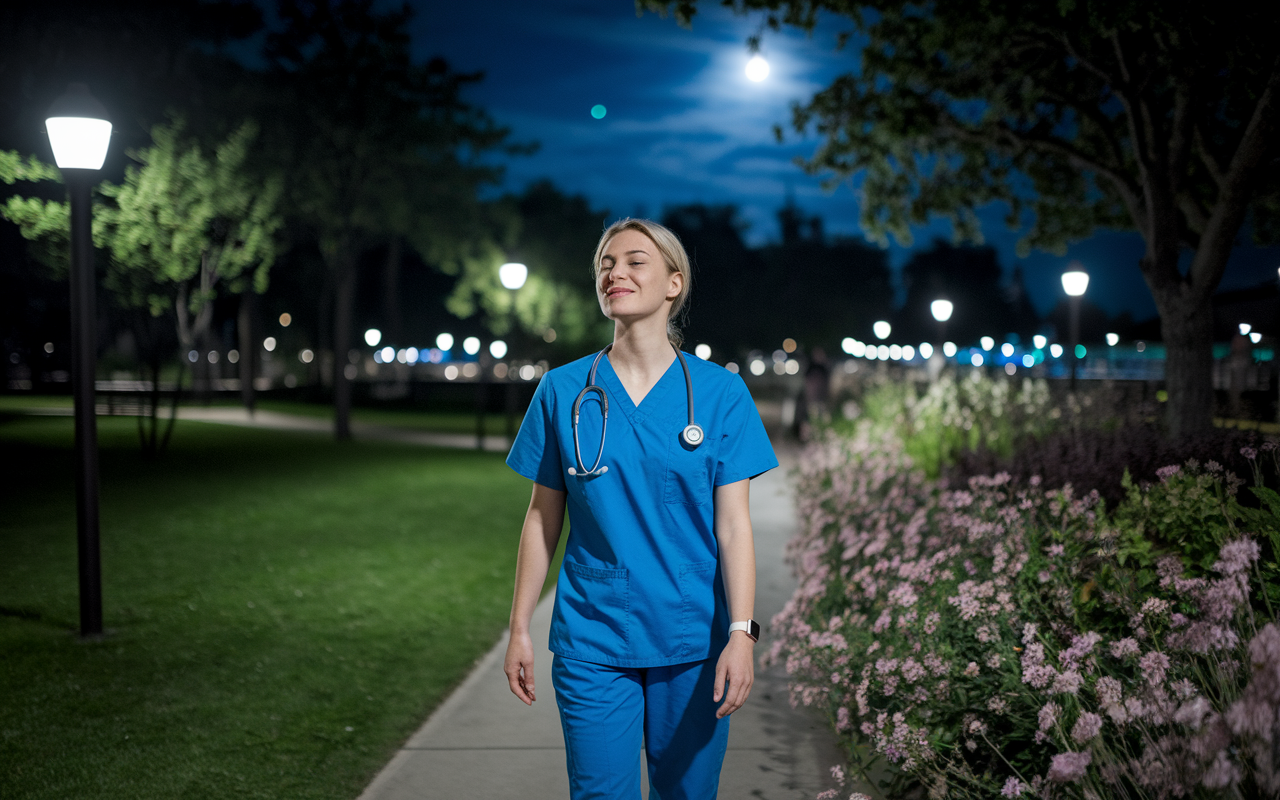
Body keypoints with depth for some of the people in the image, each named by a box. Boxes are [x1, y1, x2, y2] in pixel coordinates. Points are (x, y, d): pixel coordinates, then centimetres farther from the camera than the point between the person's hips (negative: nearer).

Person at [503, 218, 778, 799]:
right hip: (592, 642, 0)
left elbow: (734, 523, -4)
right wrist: (519, 628, 5)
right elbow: (543, 517, 6)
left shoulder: (720, 393, -2)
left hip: (693, 641, 0)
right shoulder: (562, 392, 2)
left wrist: (741, 632, -12)